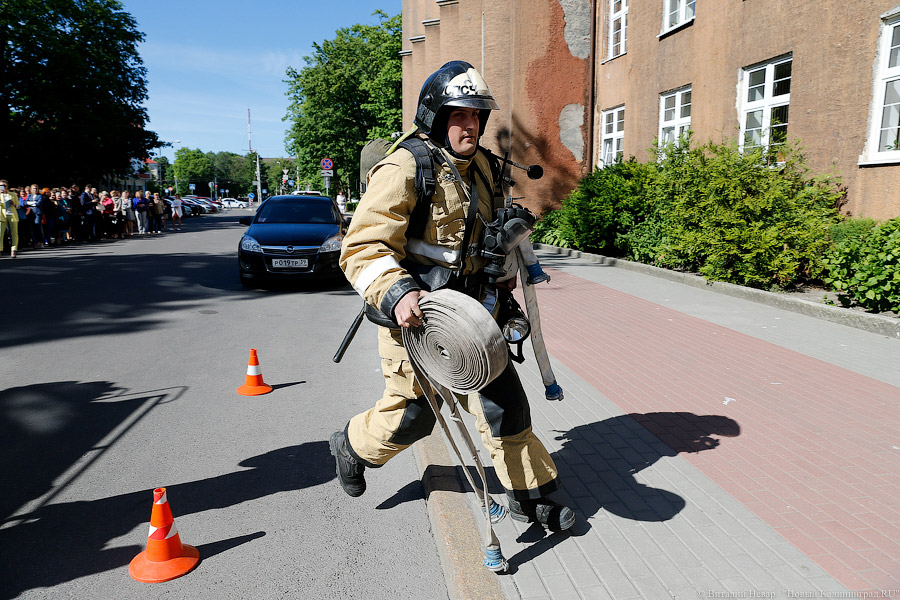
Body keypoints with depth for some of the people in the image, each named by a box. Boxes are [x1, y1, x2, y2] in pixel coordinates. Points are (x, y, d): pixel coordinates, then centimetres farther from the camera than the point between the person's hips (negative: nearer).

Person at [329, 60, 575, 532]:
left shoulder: (480, 165, 10)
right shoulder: (404, 169, -16)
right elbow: (363, 247, -22)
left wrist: (503, 285, 25)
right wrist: (398, 294, -38)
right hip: (414, 313, -6)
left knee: (503, 399, 6)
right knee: (413, 413, 8)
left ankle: (529, 493, 24)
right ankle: (353, 446, 40)